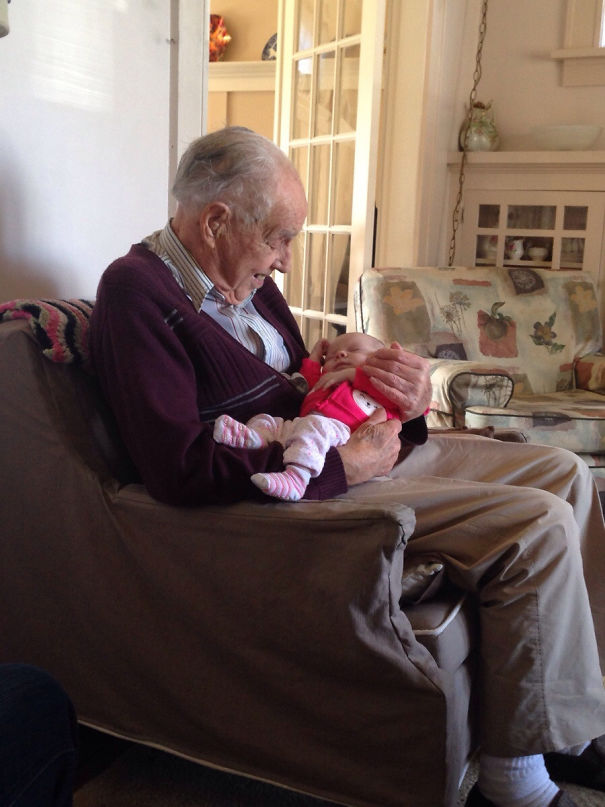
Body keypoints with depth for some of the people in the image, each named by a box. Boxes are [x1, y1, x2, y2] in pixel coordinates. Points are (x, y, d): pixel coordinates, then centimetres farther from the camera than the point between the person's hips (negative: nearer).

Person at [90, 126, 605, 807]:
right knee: (541, 527, -21)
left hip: (360, 447, 10)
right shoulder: (137, 292, -16)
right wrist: (347, 463, -21)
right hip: (305, 487, -10)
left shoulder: (247, 278, 12)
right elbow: (182, 471, -26)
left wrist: (406, 399, -5)